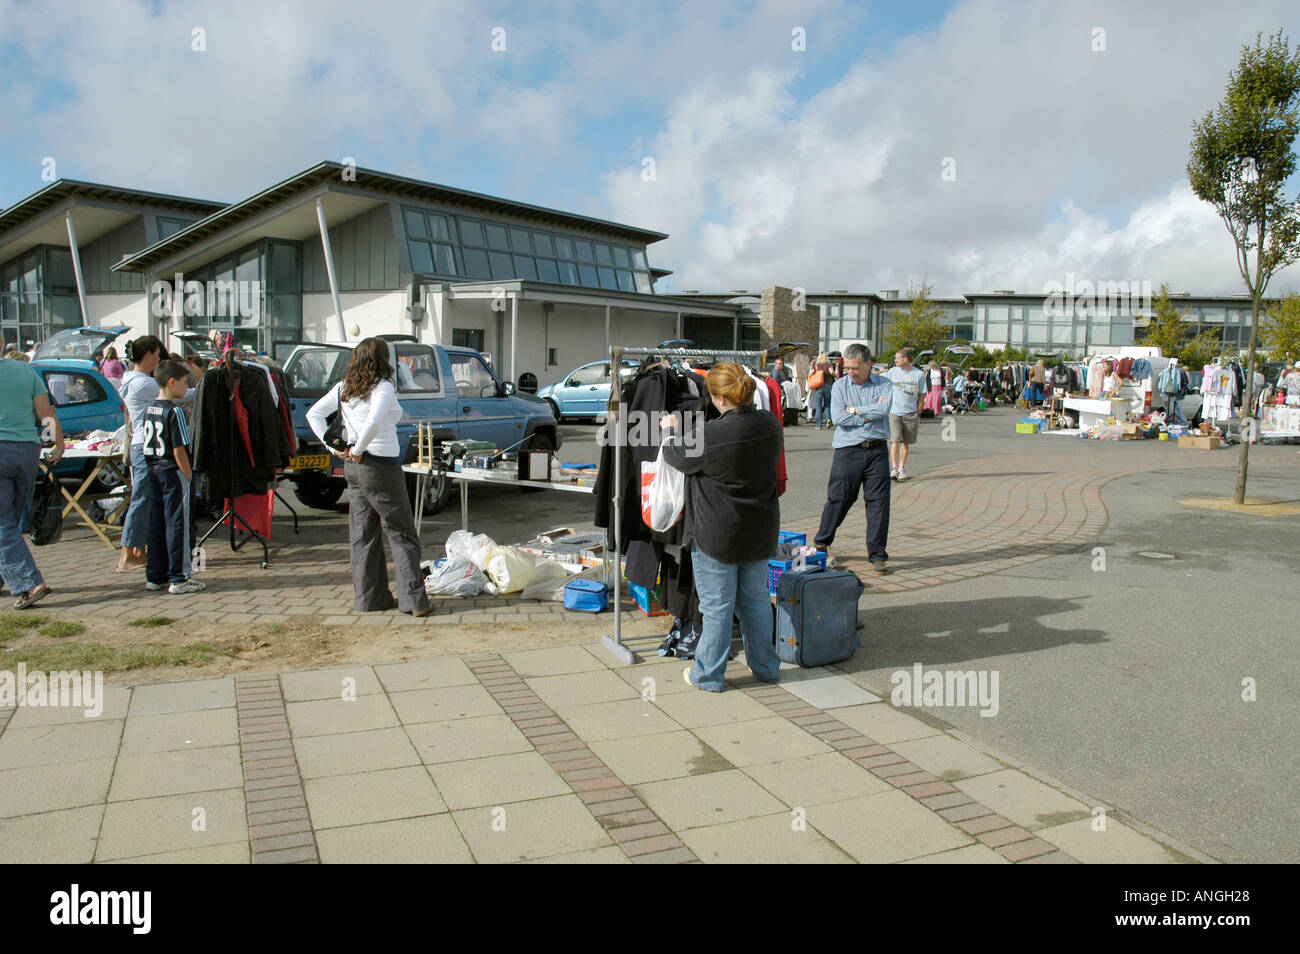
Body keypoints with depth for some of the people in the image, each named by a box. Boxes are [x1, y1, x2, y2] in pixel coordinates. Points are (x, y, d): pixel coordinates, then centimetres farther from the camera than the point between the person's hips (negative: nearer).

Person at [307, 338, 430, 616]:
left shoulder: (344, 388, 9)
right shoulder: (383, 387, -13)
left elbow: (313, 414, 13)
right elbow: (373, 422, -29)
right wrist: (358, 450, -15)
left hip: (353, 468, 7)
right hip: (381, 466, -7)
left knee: (362, 535, 12)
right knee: (402, 535, 0)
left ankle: (369, 598, 17)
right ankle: (414, 600, 0)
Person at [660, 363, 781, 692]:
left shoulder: (711, 436, -24)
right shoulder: (770, 425, -4)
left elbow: (679, 457, -6)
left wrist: (671, 430, 15)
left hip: (717, 534, -6)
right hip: (760, 529, 6)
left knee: (717, 606, 5)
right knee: (755, 597, 19)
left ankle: (708, 674, 19)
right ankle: (765, 666, 32)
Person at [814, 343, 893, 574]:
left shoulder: (884, 384, 5)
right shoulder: (840, 386, 4)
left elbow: (884, 410, -14)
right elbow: (838, 417, -10)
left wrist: (855, 410, -8)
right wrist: (870, 414, -8)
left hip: (877, 451, 1)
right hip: (848, 451, -1)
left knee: (878, 501, 1)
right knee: (838, 499, 4)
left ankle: (877, 555, 9)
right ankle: (821, 544, 23)